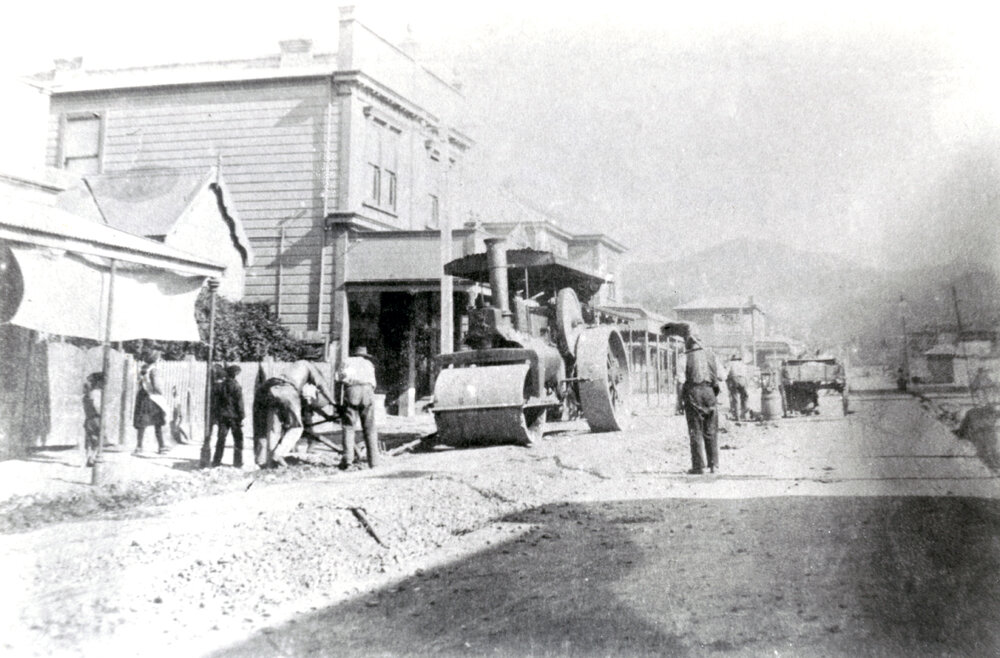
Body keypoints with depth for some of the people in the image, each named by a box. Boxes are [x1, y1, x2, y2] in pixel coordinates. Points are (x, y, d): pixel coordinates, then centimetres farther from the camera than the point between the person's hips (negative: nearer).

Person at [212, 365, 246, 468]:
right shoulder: (236, 386, -11)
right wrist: (241, 416, -7)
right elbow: (239, 402, -12)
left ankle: (216, 461, 10)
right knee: (238, 439, 4)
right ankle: (237, 462, 5)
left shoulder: (221, 385, 5)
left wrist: (217, 415, 13)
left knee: (221, 439, 10)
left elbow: (217, 401, 8)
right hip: (234, 416, -5)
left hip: (223, 416, 5)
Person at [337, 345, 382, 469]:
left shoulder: (347, 361, 26)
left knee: (349, 427, 0)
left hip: (351, 390, -1)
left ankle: (348, 459, -11)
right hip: (367, 390, 1)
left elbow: (339, 377, 14)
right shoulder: (369, 364, 30)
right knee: (369, 428, 6)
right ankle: (373, 459, 4)